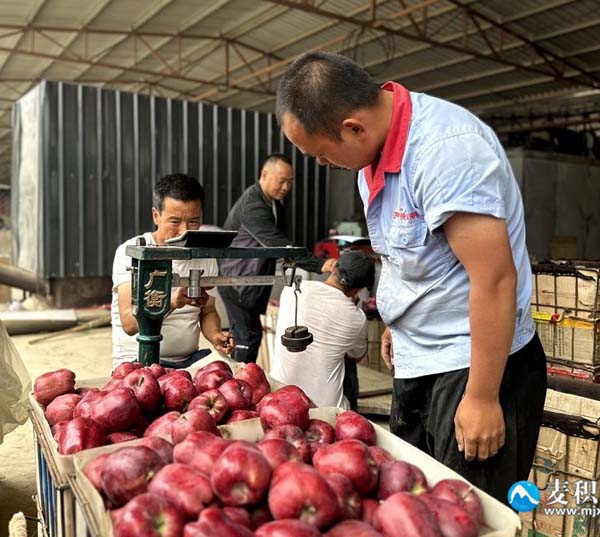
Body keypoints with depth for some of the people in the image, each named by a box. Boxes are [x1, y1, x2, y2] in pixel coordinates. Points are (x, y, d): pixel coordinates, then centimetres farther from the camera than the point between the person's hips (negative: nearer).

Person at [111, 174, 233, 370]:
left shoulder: (205, 258, 6)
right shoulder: (131, 252, -11)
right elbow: (129, 324, -23)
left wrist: (215, 336, -4)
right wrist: (172, 302, -41)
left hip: (190, 360, 6)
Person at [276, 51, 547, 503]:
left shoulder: (446, 147, -25)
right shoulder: (376, 147, 4)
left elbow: (495, 279, -26)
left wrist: (482, 397, -21)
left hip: (474, 367, -9)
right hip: (417, 364, 9)